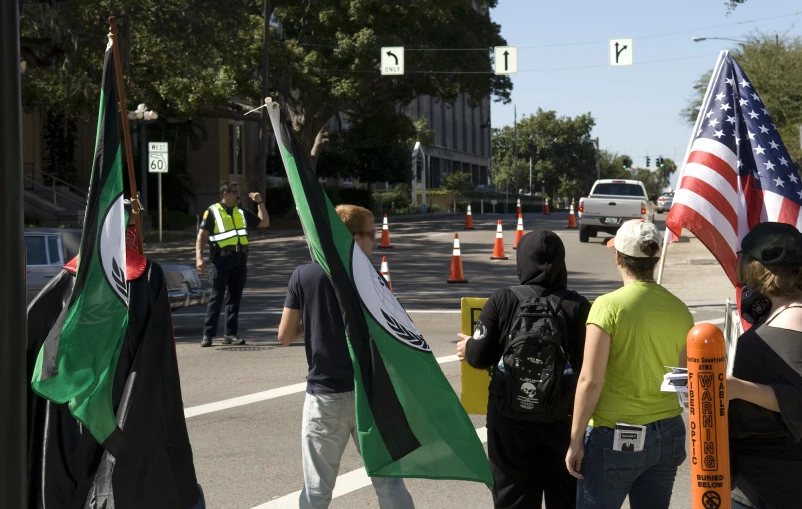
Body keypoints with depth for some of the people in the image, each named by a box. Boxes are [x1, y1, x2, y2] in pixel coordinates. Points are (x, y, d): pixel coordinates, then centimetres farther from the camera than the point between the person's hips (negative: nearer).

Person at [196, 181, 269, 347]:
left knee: (235, 297, 7)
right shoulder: (213, 212, 0)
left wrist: (260, 203, 13)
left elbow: (265, 223, 22)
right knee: (216, 297, -5)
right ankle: (208, 334, -3)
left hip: (240, 259, 5)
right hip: (221, 259, -5)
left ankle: (231, 333, 12)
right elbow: (202, 236, -3)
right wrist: (199, 257, -14)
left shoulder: (242, 213, 15)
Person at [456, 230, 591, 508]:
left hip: (510, 418, 0)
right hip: (562, 419, 0)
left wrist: (467, 347, 15)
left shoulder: (502, 301, -7)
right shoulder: (578, 305, -7)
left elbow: (480, 357, -7)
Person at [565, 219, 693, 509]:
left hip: (616, 437, -5)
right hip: (668, 433, 5)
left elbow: (590, 381, -14)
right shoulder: (679, 310, 1)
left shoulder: (608, 306, -13)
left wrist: (576, 440, -7)